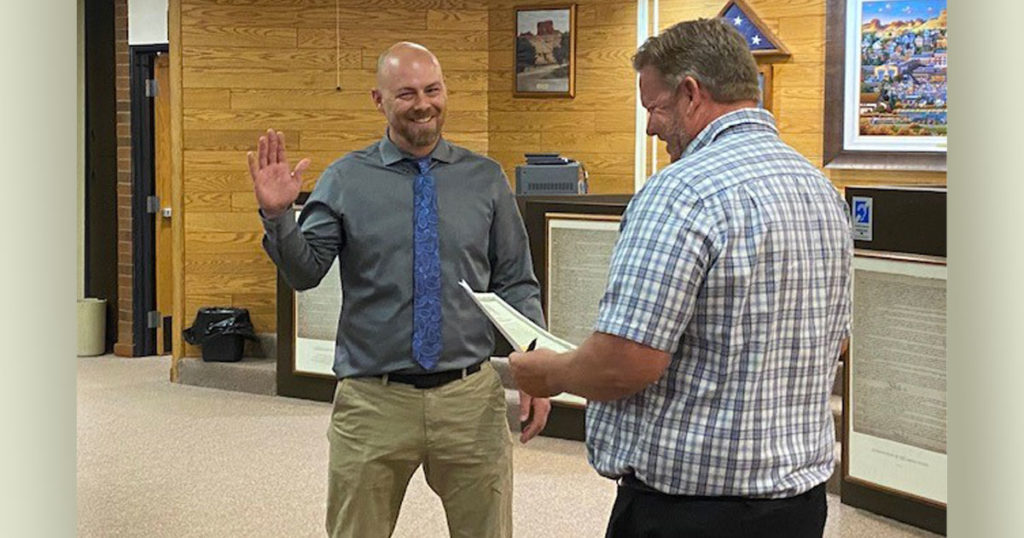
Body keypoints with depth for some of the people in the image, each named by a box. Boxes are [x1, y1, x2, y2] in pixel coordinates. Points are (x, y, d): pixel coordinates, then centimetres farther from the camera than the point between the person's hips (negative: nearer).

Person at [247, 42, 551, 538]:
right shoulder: (345, 180, 1)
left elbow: (516, 285, 6)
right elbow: (304, 273, -3)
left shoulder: (486, 179, 3)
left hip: (471, 399, 1)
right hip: (373, 401, -1)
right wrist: (277, 215, -21)